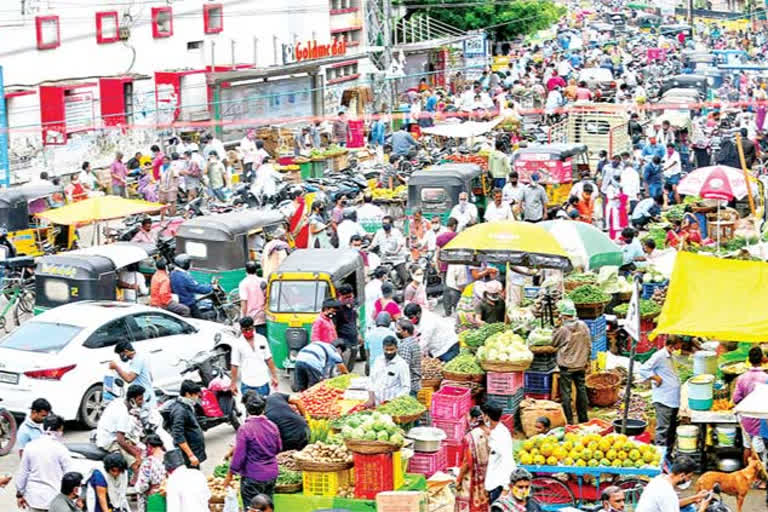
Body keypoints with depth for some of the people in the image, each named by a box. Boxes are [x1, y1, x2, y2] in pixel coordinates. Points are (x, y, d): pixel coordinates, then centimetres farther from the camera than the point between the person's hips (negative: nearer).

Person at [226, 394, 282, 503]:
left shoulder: (244, 429, -17)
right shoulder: (273, 426, -1)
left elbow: (239, 455, -15)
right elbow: (279, 448, 11)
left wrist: (230, 474, -4)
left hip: (252, 478, -5)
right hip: (271, 474, 5)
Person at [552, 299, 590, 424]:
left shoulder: (563, 329, -17)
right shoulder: (583, 326, -4)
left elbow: (553, 343, -2)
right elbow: (589, 345, 5)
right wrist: (587, 360, 17)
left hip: (566, 366, -5)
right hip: (581, 365, 5)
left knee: (566, 392, 3)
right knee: (581, 390, 15)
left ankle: (568, 420, 5)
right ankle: (583, 418, 22)